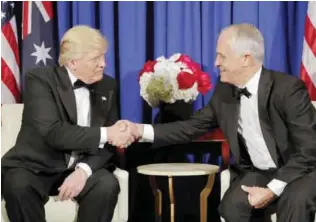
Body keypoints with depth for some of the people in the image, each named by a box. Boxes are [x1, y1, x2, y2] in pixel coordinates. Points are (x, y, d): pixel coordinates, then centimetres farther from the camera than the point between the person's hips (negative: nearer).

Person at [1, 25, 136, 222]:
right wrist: (105, 134, -22)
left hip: (79, 168, 3)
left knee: (107, 184, -27)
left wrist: (84, 170, -18)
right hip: (36, 167, -3)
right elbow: (52, 133, -22)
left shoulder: (107, 86, 5)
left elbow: (109, 143, 1)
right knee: (18, 185, -34)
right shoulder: (40, 80, -9)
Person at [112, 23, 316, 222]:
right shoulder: (224, 91, -2)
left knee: (295, 200, -35)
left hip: (299, 170, -4)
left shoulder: (288, 88, -21)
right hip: (256, 172, 5)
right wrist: (141, 130, -10)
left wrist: (273, 189, -28)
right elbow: (193, 127, 2)